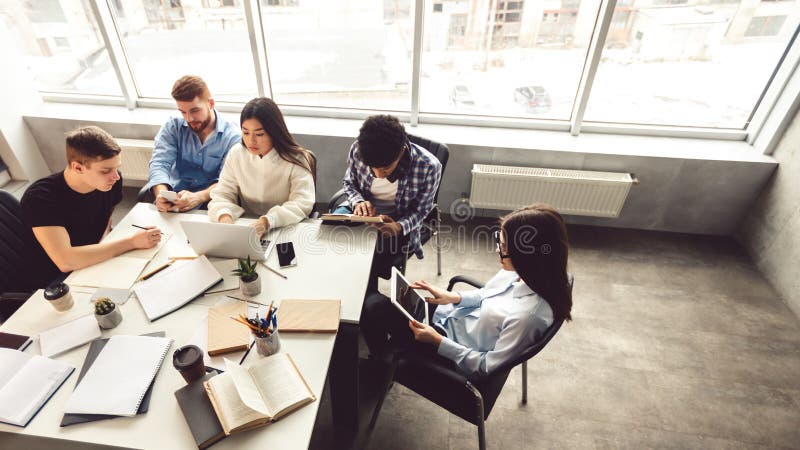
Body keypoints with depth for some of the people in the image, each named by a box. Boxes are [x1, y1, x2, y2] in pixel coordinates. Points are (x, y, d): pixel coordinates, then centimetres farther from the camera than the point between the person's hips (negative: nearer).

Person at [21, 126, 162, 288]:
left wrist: (98, 253, -10)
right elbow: (65, 262, -35)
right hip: (61, 280, -5)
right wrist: (132, 242, -34)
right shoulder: (39, 198, -25)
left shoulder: (111, 180, -12)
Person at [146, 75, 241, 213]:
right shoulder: (172, 127, 5)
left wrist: (198, 197, -32)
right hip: (174, 201, 2)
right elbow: (160, 163, -6)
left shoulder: (233, 136, -5)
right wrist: (161, 193, -28)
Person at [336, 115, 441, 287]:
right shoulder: (358, 149, -17)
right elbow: (349, 182, 4)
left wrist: (398, 227, -29)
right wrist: (358, 202, -18)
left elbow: (420, 210, -8)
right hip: (360, 211, 3)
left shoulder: (429, 166, -24)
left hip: (396, 222, -3)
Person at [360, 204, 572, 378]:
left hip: (452, 351, -7)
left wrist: (437, 341, -23)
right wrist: (454, 297, -6)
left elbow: (491, 366, -23)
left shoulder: (528, 315, -34)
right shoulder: (524, 272, -12)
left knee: (375, 306, -8)